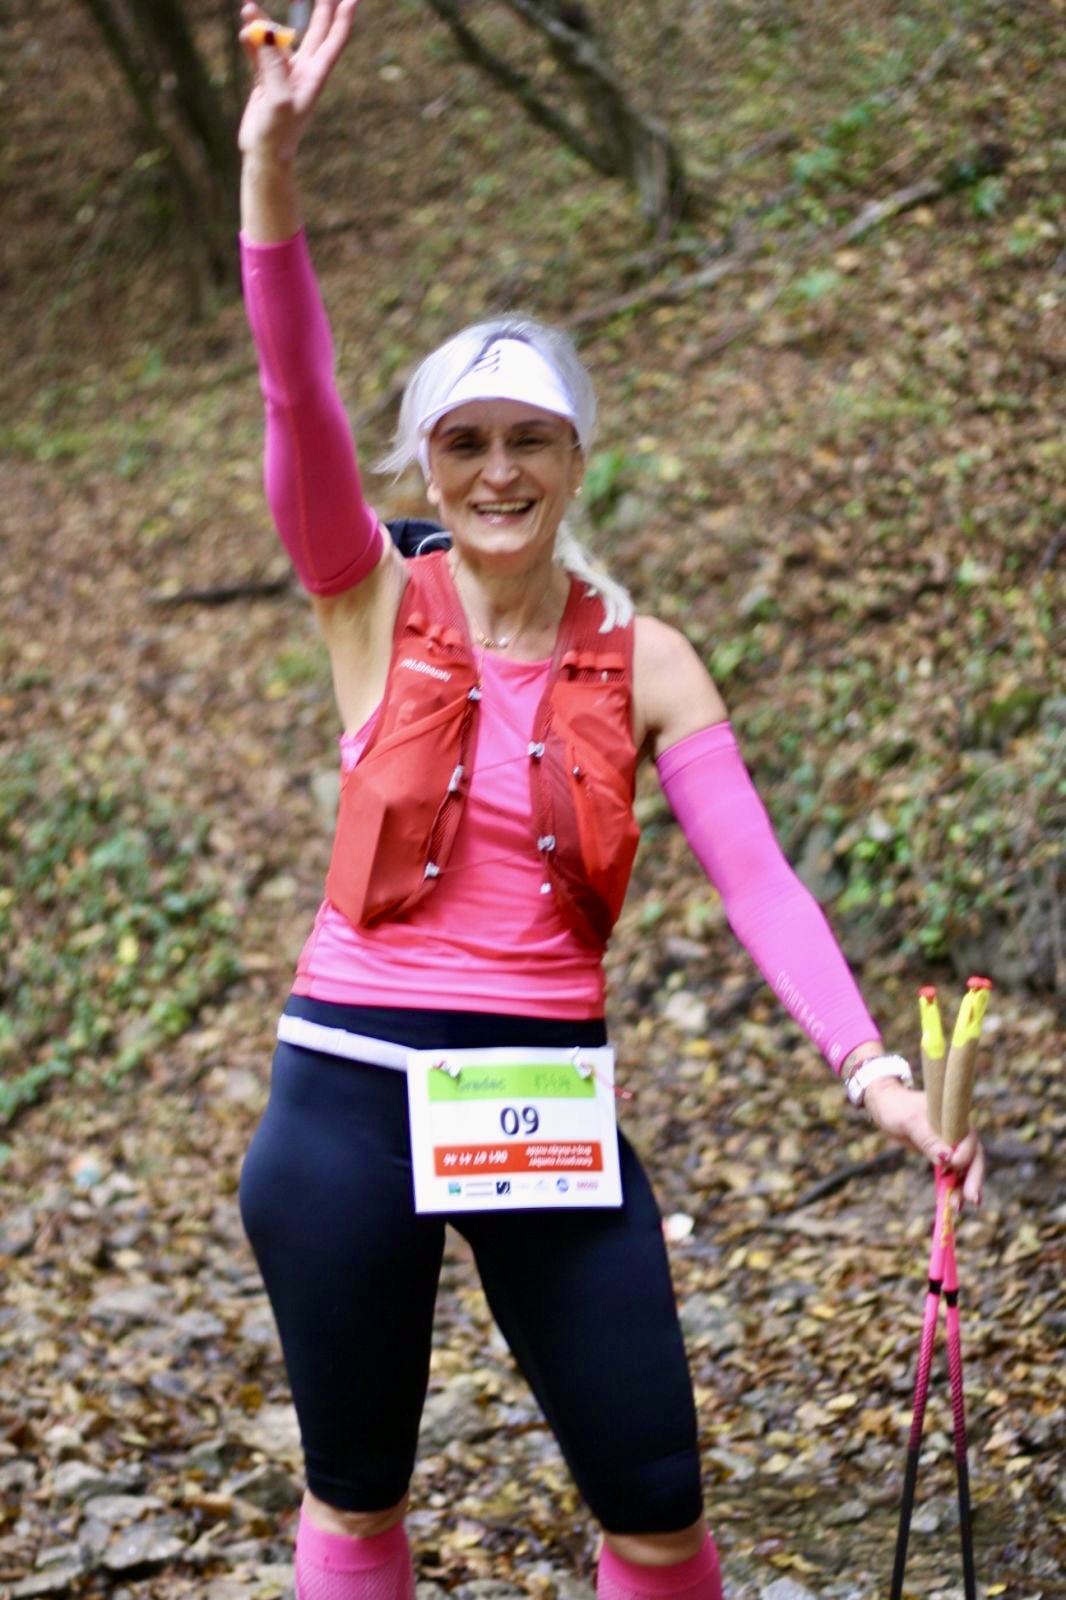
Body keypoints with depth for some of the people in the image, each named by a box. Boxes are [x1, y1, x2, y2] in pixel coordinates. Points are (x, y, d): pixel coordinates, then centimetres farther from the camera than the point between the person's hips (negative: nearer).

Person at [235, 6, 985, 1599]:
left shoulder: (643, 662, 1)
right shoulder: (375, 608, -2)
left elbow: (754, 874, -6)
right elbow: (300, 405, -17)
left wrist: (871, 1066, -21)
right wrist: (272, 167, -31)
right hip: (351, 1096, -1)